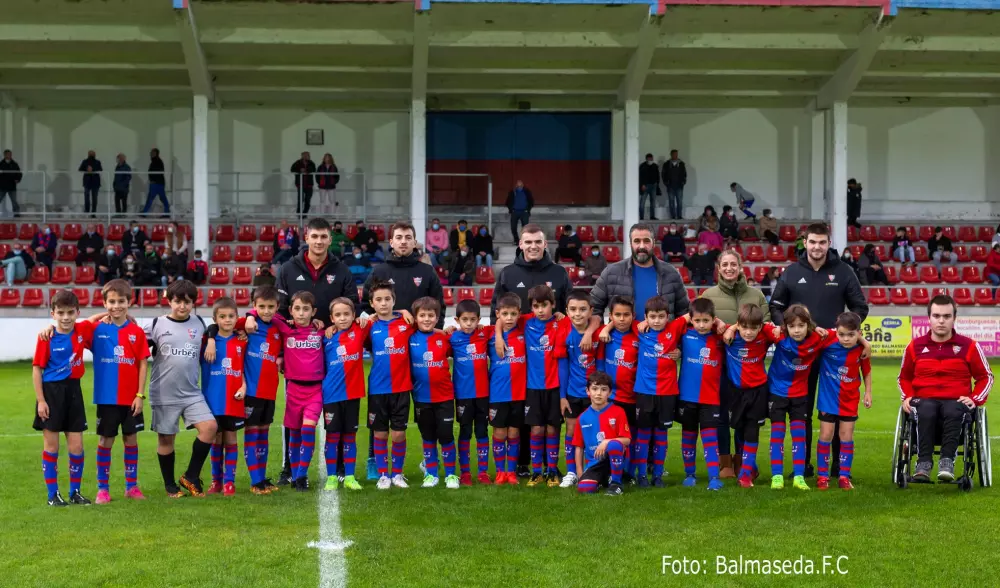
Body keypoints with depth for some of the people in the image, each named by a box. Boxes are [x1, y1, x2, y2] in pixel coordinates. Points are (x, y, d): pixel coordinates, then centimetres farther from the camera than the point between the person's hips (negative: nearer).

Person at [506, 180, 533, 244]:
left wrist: (528, 209, 0)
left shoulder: (527, 192, 3)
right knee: (513, 227, -2)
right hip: (515, 212, 1)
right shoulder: (512, 193, 5)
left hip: (524, 212, -1)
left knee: (525, 227, -8)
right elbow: (508, 202, 13)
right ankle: (516, 240, 13)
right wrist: (510, 209, 3)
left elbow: (531, 201, 10)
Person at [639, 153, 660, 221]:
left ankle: (652, 216, 10)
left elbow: (657, 176, 16)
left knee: (653, 201, 6)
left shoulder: (655, 166, 9)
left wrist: (657, 184, 11)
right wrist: (642, 185, -17)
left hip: (653, 185, 5)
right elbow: (640, 176, -9)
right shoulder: (642, 166, -4)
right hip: (645, 186, -5)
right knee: (642, 202, -7)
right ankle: (641, 217, -6)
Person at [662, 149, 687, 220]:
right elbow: (664, 174, 5)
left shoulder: (681, 164, 7)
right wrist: (666, 183, -3)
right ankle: (673, 216, 3)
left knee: (680, 201, -4)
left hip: (679, 186, 0)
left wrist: (683, 182, -1)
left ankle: (679, 216, -1)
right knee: (671, 202, 0)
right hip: (670, 186, 0)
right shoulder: (666, 164, 5)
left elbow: (684, 174, 9)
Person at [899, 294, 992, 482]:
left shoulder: (969, 346, 5)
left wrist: (975, 399, -1)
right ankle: (924, 462, -39)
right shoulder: (915, 346, 10)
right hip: (925, 401, 1)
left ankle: (947, 461, -40)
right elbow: (904, 377, 23)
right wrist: (908, 396, 4)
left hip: (956, 402, -1)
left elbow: (985, 377, 15)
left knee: (953, 412, -38)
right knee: (926, 413, -37)